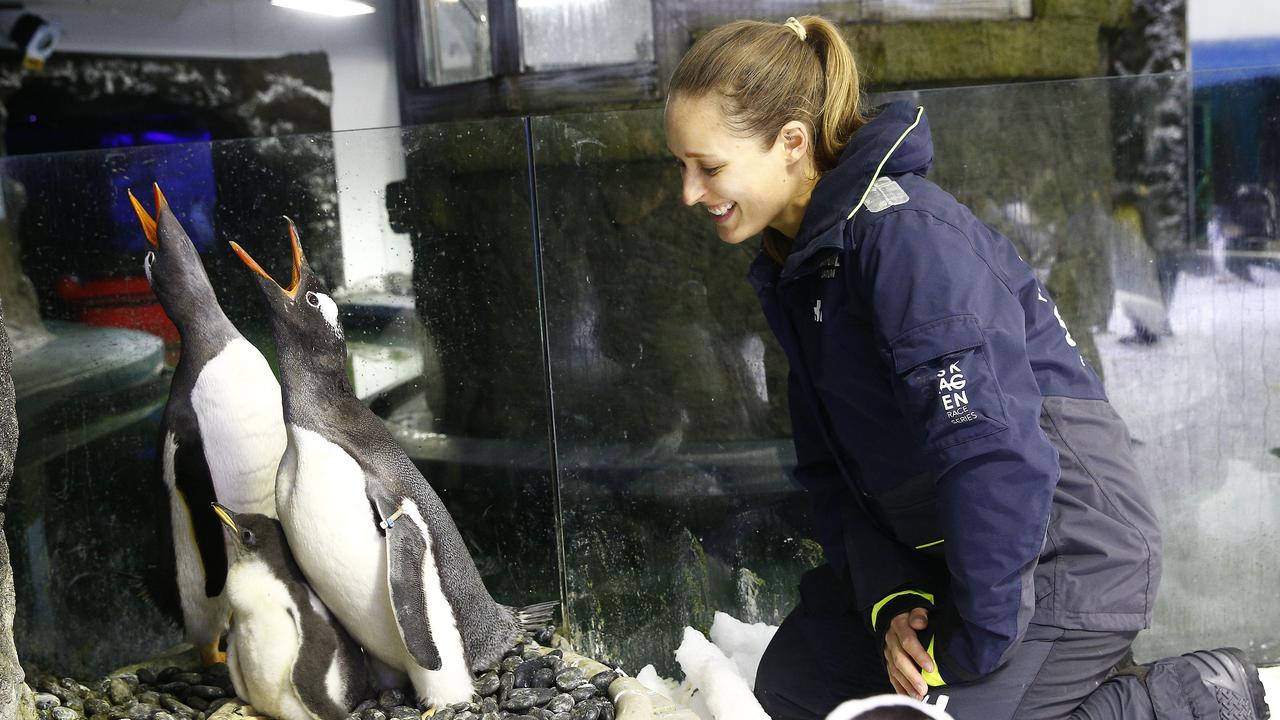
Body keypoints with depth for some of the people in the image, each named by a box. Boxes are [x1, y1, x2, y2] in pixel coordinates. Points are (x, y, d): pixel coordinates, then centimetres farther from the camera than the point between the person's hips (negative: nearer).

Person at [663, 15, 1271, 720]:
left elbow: (997, 454, -31)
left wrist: (965, 650, -22)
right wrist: (891, 598, -9)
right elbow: (833, 467, 6)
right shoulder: (795, 267, 6)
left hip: (1063, 550, -10)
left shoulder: (905, 231, -24)